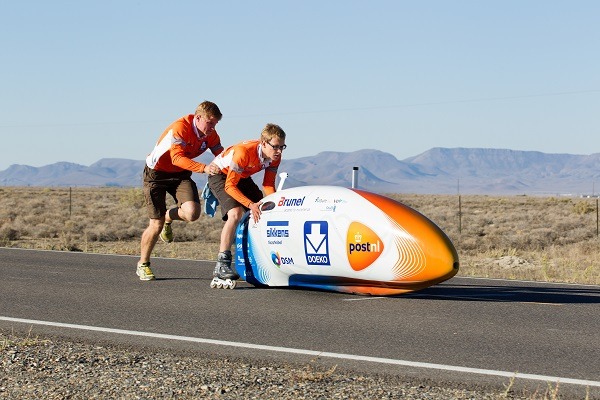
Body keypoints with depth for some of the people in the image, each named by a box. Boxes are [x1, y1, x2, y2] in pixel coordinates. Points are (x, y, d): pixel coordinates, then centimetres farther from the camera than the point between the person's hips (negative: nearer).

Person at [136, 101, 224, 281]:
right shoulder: (180, 128, -28)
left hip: (181, 175, 5)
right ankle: (143, 264, 19)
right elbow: (177, 158, -39)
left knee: (192, 213, -22)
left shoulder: (211, 135, -8)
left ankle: (168, 218, 14)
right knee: (156, 226, -6)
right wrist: (204, 168, -51)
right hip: (157, 173, -5)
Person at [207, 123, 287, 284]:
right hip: (220, 174, -8)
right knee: (235, 213, -27)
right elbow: (230, 186, -32)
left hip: (242, 177, 8)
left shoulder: (275, 157, -16)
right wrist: (251, 205, -39)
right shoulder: (244, 152, -37)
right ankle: (221, 265, -29)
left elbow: (268, 185, -7)